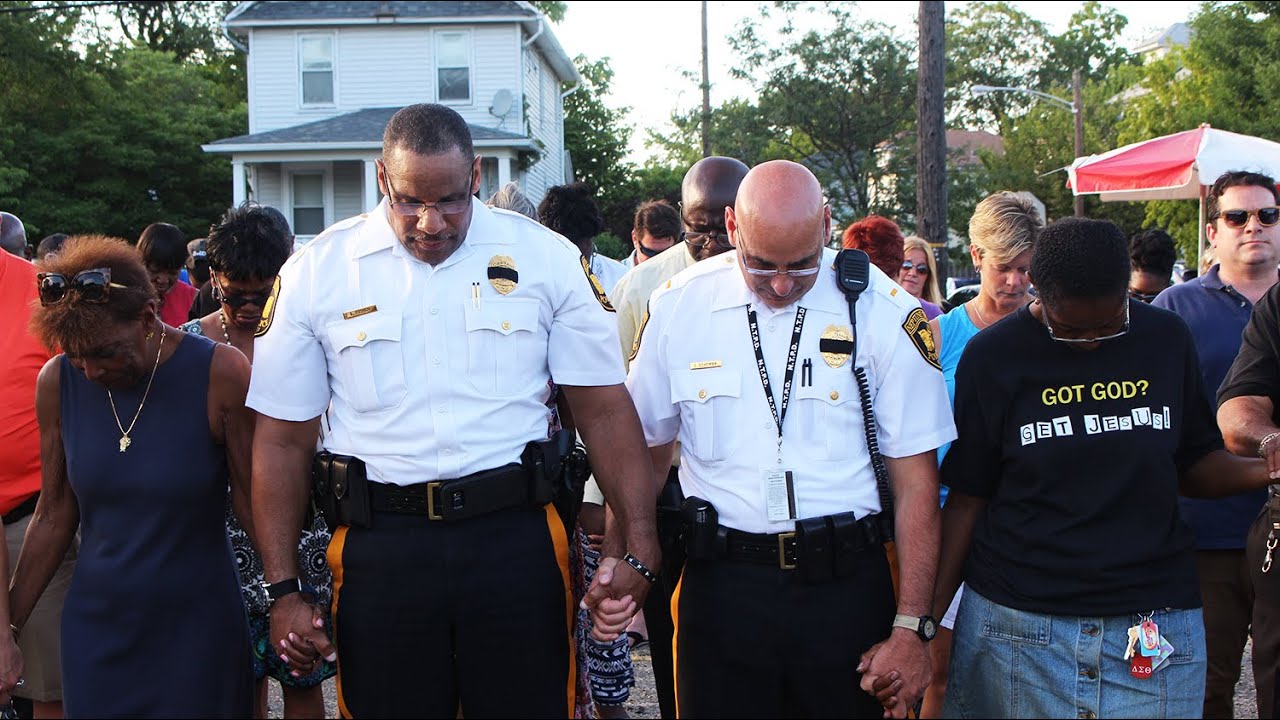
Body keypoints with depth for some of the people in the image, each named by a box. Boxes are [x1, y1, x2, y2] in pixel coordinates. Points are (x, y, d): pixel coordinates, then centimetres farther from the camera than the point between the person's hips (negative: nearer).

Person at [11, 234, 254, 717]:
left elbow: (254, 503, -9)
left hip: (197, 627, -3)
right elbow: (55, 517, 5)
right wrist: (9, 625, 8)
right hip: (95, 628, 3)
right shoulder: (57, 382, -4)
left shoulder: (219, 375, -14)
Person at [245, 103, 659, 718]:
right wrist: (283, 592, 0)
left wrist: (637, 546, -9)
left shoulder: (547, 258, 0)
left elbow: (604, 410, 1)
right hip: (379, 547, 1)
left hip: (515, 536, 0)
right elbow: (283, 440, 4)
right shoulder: (315, 272, 1)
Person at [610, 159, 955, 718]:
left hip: (845, 586, -1)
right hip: (720, 584, 1)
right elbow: (644, 452, 10)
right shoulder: (677, 308, 1)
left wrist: (911, 627, -6)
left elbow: (916, 481, -3)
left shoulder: (884, 314, -5)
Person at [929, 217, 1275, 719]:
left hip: (1155, 619, 2)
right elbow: (967, 500, 0)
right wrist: (928, 619, -6)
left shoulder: (1166, 339, 3)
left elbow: (1194, 464, 10)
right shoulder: (994, 355, -3)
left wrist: (1266, 469, -11)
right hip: (1015, 623, -1)